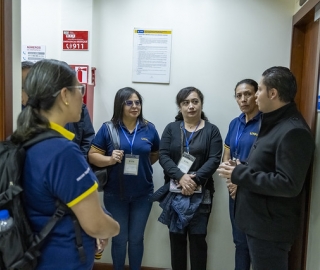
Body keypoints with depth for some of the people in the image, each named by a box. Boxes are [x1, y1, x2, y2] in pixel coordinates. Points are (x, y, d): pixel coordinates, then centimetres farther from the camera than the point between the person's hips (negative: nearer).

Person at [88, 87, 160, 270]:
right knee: (119, 239, 13)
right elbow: (92, 156, -5)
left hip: (143, 194, 1)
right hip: (115, 194, -1)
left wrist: (142, 166, -1)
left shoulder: (149, 129, -1)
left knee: (136, 239, 14)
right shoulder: (108, 128, -6)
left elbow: (156, 154, 12)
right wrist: (110, 160, -22)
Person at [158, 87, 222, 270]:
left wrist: (196, 179, -21)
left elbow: (214, 159, -7)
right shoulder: (171, 129, 6)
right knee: (176, 236, 10)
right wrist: (181, 177, -19)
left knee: (198, 237, 4)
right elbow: (163, 156, -4)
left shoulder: (212, 130, 2)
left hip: (201, 192, -1)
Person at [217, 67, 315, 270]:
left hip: (271, 227, -10)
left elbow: (288, 185, -28)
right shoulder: (275, 123, 11)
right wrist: (241, 170, 1)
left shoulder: (293, 132, -22)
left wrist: (240, 174, -22)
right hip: (260, 221, 10)